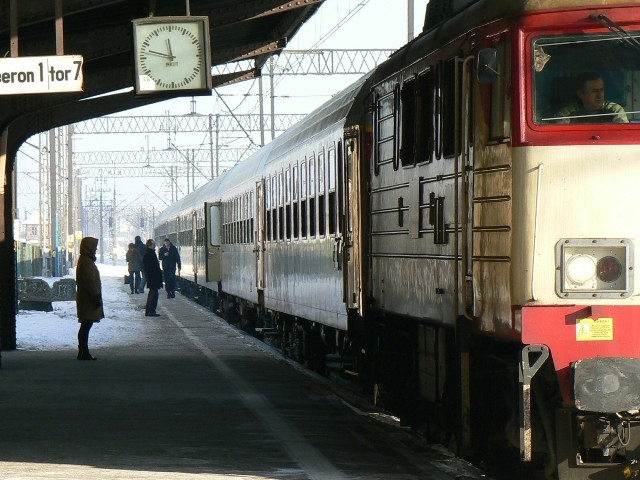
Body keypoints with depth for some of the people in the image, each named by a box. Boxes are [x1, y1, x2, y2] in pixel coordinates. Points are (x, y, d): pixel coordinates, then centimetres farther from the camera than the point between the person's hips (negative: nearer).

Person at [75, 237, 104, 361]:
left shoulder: (85, 260, 16)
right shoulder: (87, 262, -16)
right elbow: (89, 282, -22)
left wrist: (96, 296, 22)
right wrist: (96, 297, -20)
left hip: (85, 298, 10)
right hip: (88, 299, -10)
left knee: (85, 325, 11)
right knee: (86, 325, -9)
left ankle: (83, 352, 14)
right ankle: (84, 352, -9)